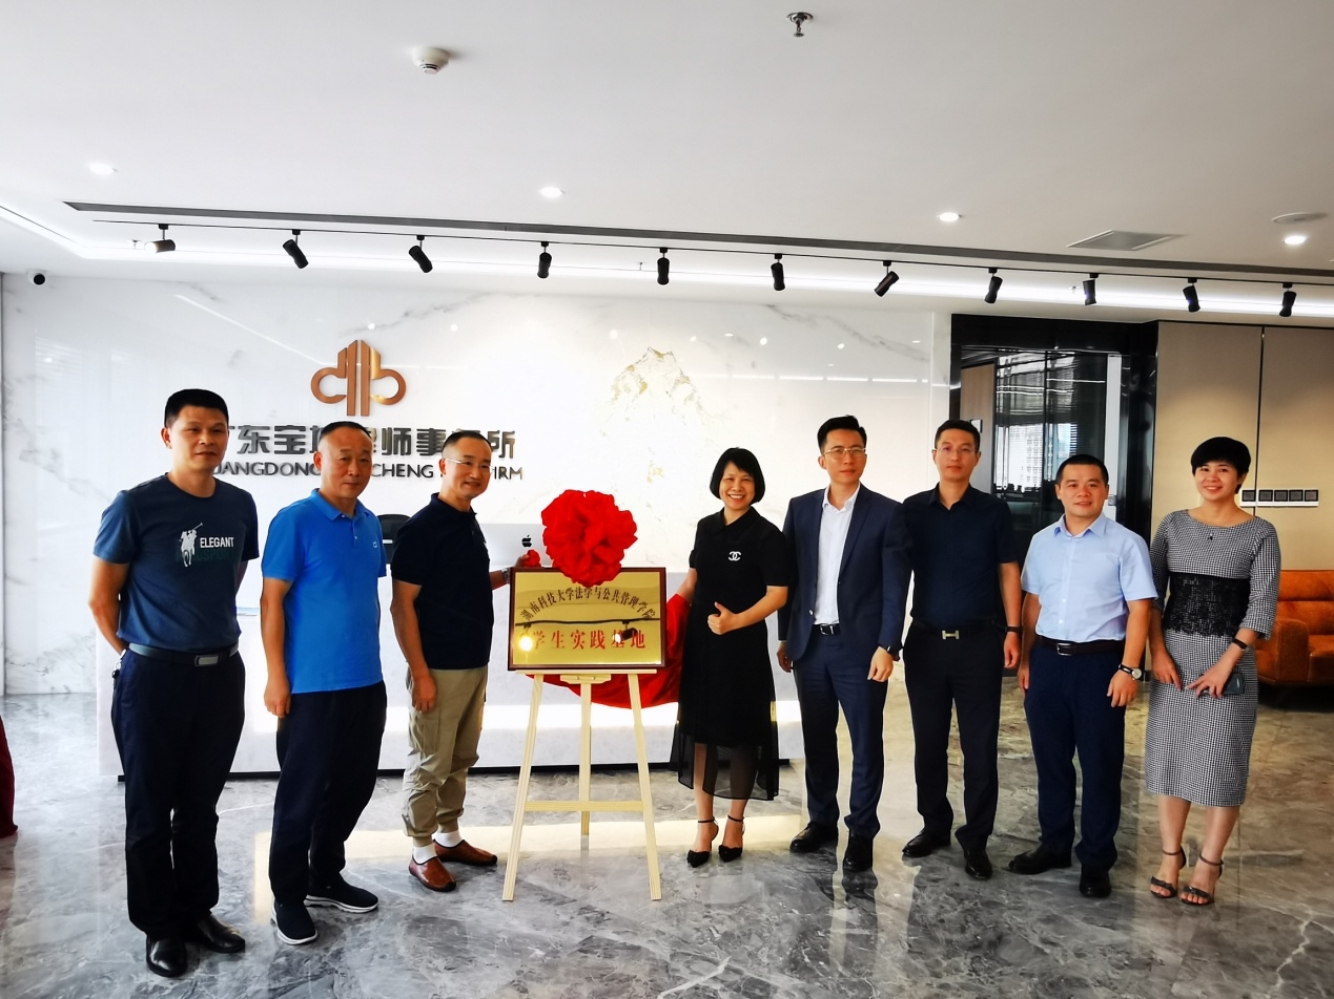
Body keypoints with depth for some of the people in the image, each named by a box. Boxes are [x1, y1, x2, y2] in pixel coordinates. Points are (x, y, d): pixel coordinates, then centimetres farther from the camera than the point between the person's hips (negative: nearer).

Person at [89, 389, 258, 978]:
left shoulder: (240, 506, 2)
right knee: (150, 810, 9)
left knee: (201, 805, 16)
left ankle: (198, 911, 31)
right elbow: (101, 598, -4)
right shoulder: (135, 506, -12)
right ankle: (159, 926, 25)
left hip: (222, 673, 4)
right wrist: (135, 655, 3)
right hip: (154, 677, -4)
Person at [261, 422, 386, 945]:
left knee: (354, 786, 16)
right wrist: (276, 677, -15)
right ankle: (288, 895, 23)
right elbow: (271, 601, -12)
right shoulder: (294, 521, -12)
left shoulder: (370, 524, 9)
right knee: (303, 793, 5)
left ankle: (326, 876, 34)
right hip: (312, 686, -7)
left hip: (366, 682, 7)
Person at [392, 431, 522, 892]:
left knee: (460, 760, 18)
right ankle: (422, 853, 18)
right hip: (439, 668, -8)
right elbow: (402, 604, -17)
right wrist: (420, 673, -19)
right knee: (428, 764, 4)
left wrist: (511, 574, 6)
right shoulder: (421, 527, -15)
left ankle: (449, 837, 32)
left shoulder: (470, 524, 10)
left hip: (475, 664, 8)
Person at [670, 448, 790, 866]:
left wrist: (737, 621, -25)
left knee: (740, 732, 7)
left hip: (743, 646, -5)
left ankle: (735, 821, 26)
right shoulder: (706, 527, 8)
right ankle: (705, 823, 22)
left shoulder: (767, 535, -9)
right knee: (698, 728, 7)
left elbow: (778, 594, -13)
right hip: (699, 642, 5)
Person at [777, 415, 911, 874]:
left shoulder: (886, 513, -4)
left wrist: (887, 646, -13)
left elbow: (895, 587, -7)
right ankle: (821, 819, 29)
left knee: (865, 742, 6)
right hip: (809, 643, 4)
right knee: (817, 739, 14)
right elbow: (789, 577, 9)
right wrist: (785, 636, 9)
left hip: (860, 645, -3)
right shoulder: (800, 508, 6)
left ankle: (862, 831, 20)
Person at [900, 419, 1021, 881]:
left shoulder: (993, 510, 1)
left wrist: (1012, 630, -5)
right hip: (925, 640, 2)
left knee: (980, 744, 4)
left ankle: (976, 839, 16)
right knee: (928, 741, 11)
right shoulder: (912, 509, 4)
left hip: (980, 641, -1)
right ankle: (934, 824, 26)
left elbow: (1008, 571, 3)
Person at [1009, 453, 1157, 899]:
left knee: (1099, 764, 7)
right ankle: (1054, 843, 29)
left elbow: (1139, 609, -8)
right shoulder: (1042, 542, 8)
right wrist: (1025, 659, 9)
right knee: (1050, 759, 13)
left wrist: (1129, 668, -14)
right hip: (1048, 660, 4)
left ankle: (1096, 859, 20)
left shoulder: (1126, 543, -5)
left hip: (1099, 663, -4)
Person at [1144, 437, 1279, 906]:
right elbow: (1151, 593, 3)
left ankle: (1209, 863, 17)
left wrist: (1226, 662, -14)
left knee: (1222, 758, 2)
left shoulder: (1260, 533, -2)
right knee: (1169, 752, 7)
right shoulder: (1173, 525, 4)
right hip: (1173, 653, 2)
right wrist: (1158, 652, -8)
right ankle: (1171, 854, 21)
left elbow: (1263, 606, -7)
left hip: (1230, 656, -2)